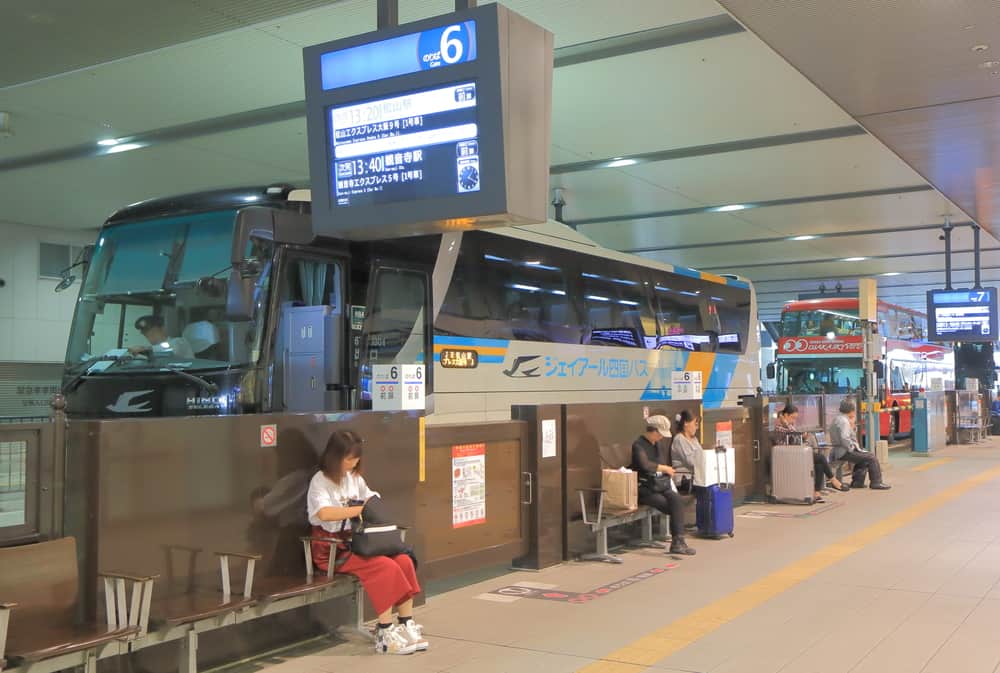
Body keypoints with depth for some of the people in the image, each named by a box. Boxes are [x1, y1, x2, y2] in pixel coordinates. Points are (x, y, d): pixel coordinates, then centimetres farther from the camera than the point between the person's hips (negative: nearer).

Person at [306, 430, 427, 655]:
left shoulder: (355, 478, 16)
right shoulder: (320, 481, -8)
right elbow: (324, 513, -27)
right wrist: (360, 509, -23)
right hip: (332, 549, -7)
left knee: (404, 561, -18)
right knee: (386, 567, -28)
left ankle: (407, 626, -14)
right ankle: (385, 635, -22)